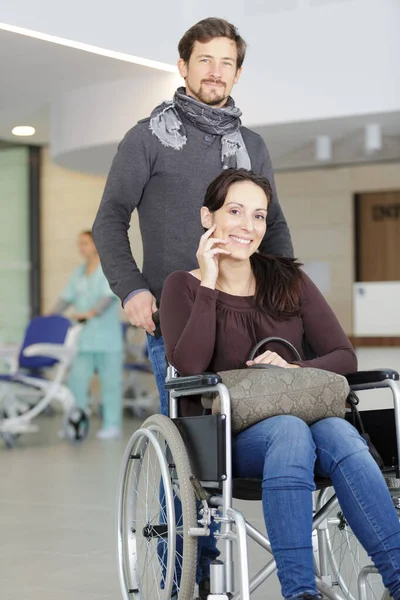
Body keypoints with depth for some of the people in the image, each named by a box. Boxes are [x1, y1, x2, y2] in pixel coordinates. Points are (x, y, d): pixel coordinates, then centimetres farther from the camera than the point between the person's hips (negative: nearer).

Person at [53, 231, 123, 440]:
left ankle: (112, 425, 6)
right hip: (83, 339, 6)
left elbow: (109, 297, -18)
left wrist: (91, 313, -31)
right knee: (76, 381, 0)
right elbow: (66, 297, 16)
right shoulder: (79, 272, 17)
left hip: (107, 338, -6)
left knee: (110, 382, 0)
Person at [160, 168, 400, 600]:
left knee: (339, 433, -33)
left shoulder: (289, 281, 12)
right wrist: (208, 284, -11)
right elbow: (188, 366, -14)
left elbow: (344, 357, 5)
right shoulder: (184, 286, 4)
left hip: (297, 416, 3)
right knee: (290, 429, -36)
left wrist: (294, 370, -15)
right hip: (225, 435, -3)